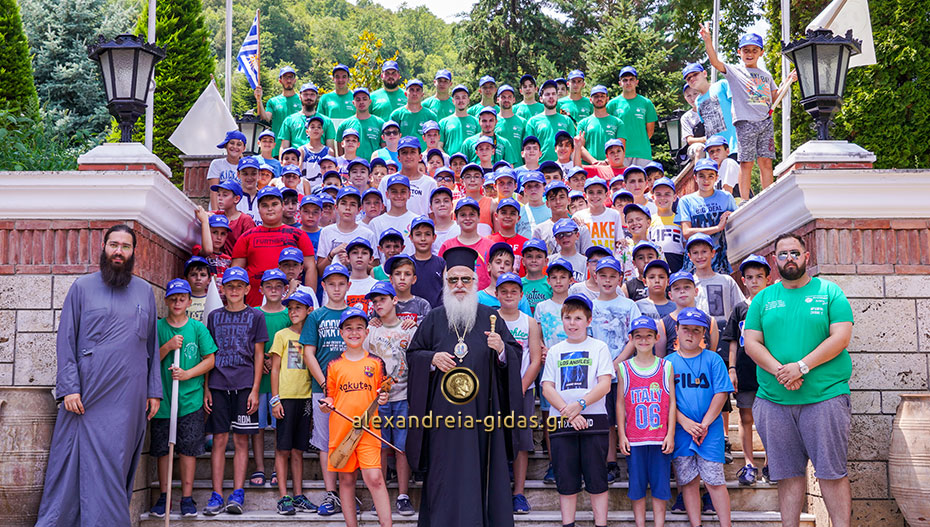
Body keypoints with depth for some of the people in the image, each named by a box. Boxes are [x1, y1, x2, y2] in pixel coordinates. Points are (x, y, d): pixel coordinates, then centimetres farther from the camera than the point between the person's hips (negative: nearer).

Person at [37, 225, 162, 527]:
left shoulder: (144, 291, 14)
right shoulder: (82, 287, 6)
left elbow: (152, 344, 15)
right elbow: (66, 340, 2)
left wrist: (154, 391, 9)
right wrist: (69, 387, -8)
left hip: (129, 398, 2)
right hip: (87, 395, -2)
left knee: (117, 465, 3)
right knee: (78, 464, -2)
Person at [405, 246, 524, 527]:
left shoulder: (490, 317, 7)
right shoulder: (434, 319, 8)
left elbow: (516, 353, 6)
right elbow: (412, 353, 12)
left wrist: (502, 349, -15)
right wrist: (432, 359, -8)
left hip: (481, 406, 0)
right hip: (444, 407, 0)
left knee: (481, 465, 3)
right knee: (446, 468, -1)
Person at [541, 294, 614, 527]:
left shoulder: (599, 348, 6)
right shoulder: (555, 351, 12)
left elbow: (605, 384, -4)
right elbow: (547, 387, 4)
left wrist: (580, 404, -17)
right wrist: (567, 411, -11)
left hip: (593, 419, -2)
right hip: (560, 420, 2)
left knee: (596, 477, -1)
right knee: (565, 478, 4)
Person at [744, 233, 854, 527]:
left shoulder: (829, 292, 5)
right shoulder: (763, 299, 12)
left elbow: (841, 337, -6)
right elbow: (751, 343, 4)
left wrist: (801, 366, -16)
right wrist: (779, 371, -12)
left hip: (825, 396, -2)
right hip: (773, 400, 3)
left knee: (831, 470, -1)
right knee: (787, 473, 7)